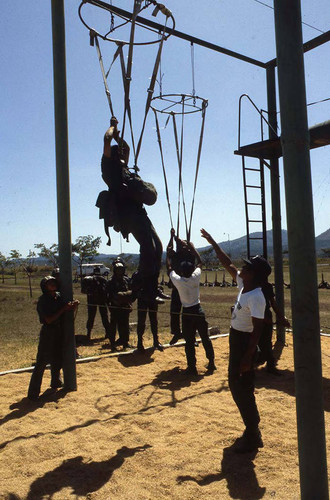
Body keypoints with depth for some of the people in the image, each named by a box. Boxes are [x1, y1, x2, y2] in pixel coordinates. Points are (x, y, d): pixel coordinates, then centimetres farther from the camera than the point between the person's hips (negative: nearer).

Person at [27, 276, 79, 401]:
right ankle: (33, 392, 0)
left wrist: (73, 306, -6)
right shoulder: (43, 300, -15)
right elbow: (49, 319, -21)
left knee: (57, 359, 21)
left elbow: (67, 311, 15)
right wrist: (63, 309, -21)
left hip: (59, 331, 7)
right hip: (48, 332, -7)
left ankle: (55, 382, 42)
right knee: (42, 361, -6)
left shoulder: (59, 296, 4)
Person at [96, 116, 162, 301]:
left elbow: (127, 148, 49)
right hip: (125, 211, -9)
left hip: (137, 211, 10)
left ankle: (153, 289, 8)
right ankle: (148, 291, -18)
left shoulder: (122, 166, 31)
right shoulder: (109, 164, 8)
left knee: (157, 246, 5)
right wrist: (113, 126, 15)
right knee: (148, 246, -21)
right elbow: (107, 139, -2)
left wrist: (117, 136, 39)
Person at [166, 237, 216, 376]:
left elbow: (169, 267, 2)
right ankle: (211, 363, 22)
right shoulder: (195, 277, -9)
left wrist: (168, 253, 14)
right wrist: (192, 248, 14)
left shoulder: (177, 280, -14)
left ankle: (192, 367, 8)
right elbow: (200, 262, 8)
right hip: (198, 311, 2)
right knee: (205, 338, 13)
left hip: (187, 313, -2)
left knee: (189, 341, 5)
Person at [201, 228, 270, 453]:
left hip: (245, 343, -10)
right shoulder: (243, 284, 2)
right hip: (236, 340, 10)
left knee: (243, 389, 0)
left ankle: (253, 437, 15)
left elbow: (258, 329, -24)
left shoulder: (256, 297, -23)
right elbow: (228, 264, 13)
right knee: (237, 385, 18)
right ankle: (252, 430, 32)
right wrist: (212, 242, 16)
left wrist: (247, 357, -24)